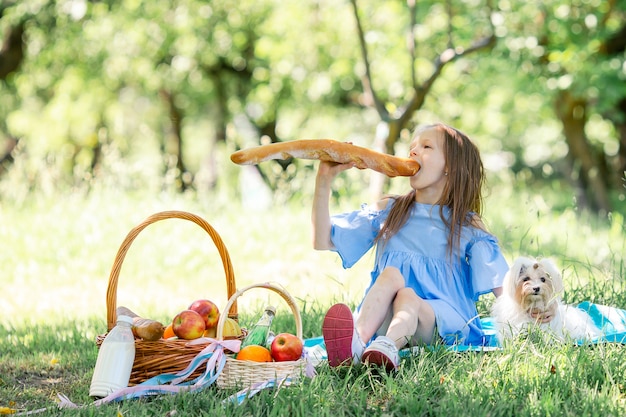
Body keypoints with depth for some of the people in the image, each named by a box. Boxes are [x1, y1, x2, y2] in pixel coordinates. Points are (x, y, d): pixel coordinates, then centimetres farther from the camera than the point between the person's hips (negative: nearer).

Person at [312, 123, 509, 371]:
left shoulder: (468, 226, 10)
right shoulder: (388, 211, 17)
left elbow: (502, 288, 2)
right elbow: (323, 243, 11)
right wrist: (324, 180, 2)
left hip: (445, 325, -2)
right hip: (382, 325, 2)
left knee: (408, 297, -33)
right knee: (391, 274, -28)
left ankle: (387, 348, -68)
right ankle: (356, 341, -57)